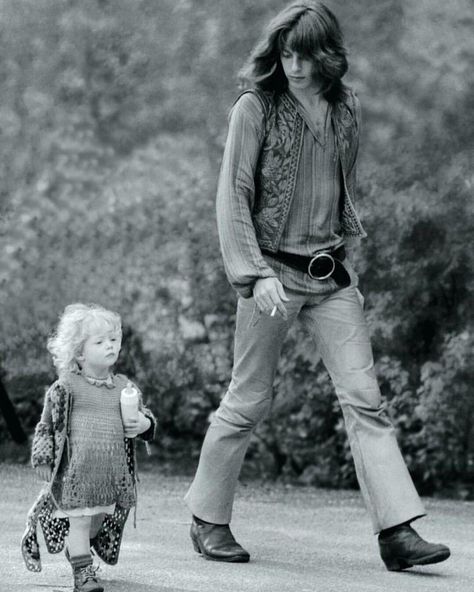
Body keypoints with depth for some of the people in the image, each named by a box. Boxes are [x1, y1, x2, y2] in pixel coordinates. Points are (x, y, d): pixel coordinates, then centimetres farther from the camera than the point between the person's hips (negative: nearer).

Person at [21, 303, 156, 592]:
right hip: (77, 468, -5)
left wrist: (143, 424, -4)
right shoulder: (66, 387, -3)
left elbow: (144, 414, 19)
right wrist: (43, 459, -2)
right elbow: (47, 424, 3)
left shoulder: (124, 387, 10)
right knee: (80, 518, -7)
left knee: (98, 519, 11)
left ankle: (77, 550, 35)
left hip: (113, 469, 5)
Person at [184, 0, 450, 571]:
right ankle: (208, 520, 19)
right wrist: (254, 274, -17)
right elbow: (233, 197, -9)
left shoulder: (346, 111, 8)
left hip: (332, 274, 4)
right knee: (248, 400, 2)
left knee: (364, 398, -4)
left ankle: (398, 532, -8)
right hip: (272, 270, -4)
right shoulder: (255, 109, -6)